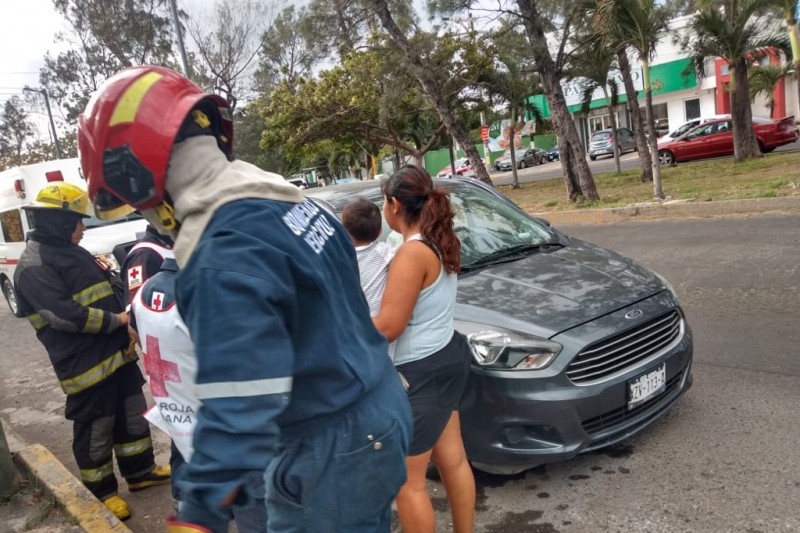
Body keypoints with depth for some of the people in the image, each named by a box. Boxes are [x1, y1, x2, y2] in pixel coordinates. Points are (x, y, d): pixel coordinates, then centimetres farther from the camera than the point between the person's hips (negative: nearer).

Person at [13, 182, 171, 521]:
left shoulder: (74, 253, 14)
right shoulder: (33, 267, -16)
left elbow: (107, 293, 22)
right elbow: (65, 315, -25)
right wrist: (116, 320, -17)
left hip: (116, 353, 9)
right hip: (85, 364, -9)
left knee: (133, 415, 19)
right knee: (95, 431, 7)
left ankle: (140, 472, 35)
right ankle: (102, 491, 25)